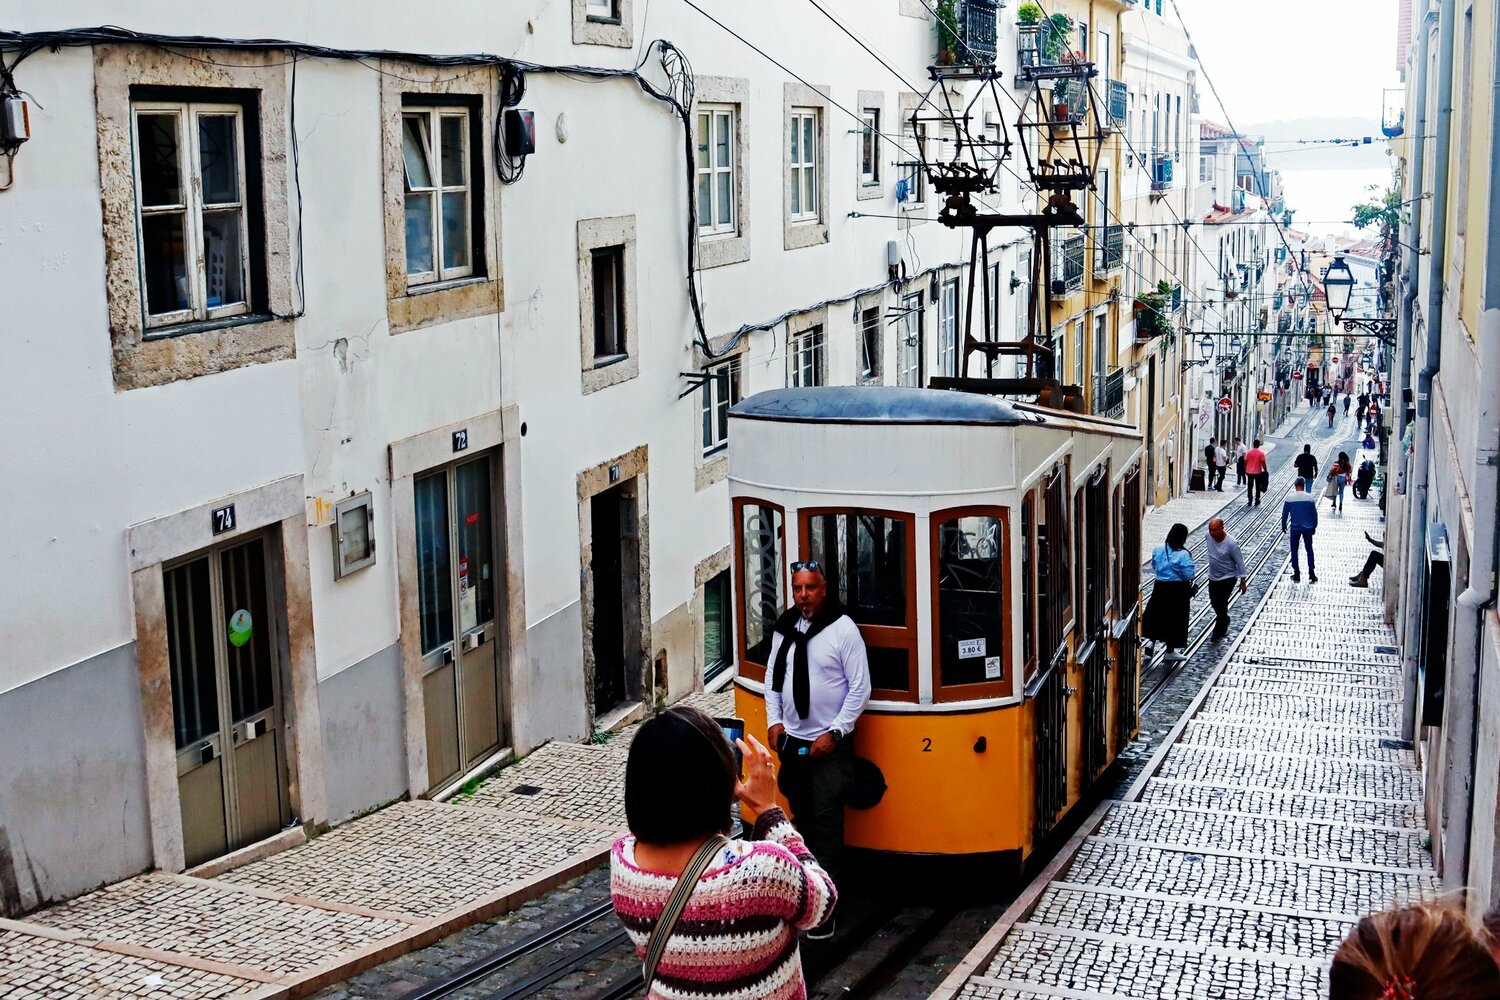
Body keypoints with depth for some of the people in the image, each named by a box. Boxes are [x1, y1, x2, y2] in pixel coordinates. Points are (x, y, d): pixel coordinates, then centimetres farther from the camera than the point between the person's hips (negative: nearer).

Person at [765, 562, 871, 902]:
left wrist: (834, 733, -14)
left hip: (830, 744, -5)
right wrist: (773, 721, 4)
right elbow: (773, 678, 15)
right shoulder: (784, 628, 4)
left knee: (826, 817, -7)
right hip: (792, 741, 6)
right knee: (801, 814, 14)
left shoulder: (843, 629, -12)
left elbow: (860, 688, -10)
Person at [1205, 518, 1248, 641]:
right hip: (1213, 577, 6)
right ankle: (1224, 620, 46)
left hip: (1228, 578, -6)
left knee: (1221, 604, -3)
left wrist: (1243, 581, -10)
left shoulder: (1231, 543, -28)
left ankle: (1219, 632, 15)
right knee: (1214, 602, 18)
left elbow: (1240, 562, -16)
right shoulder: (1209, 536, -12)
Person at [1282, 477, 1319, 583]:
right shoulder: (1310, 498, -7)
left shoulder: (1290, 499, -9)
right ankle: (1311, 574, 8)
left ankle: (1297, 575, 10)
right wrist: (1314, 527, 13)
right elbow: (1314, 514, 0)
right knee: (1309, 550, 12)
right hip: (1308, 528, 1)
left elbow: (1284, 514, -3)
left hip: (1295, 528, -1)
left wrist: (1283, 527, 12)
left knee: (1294, 551, 10)